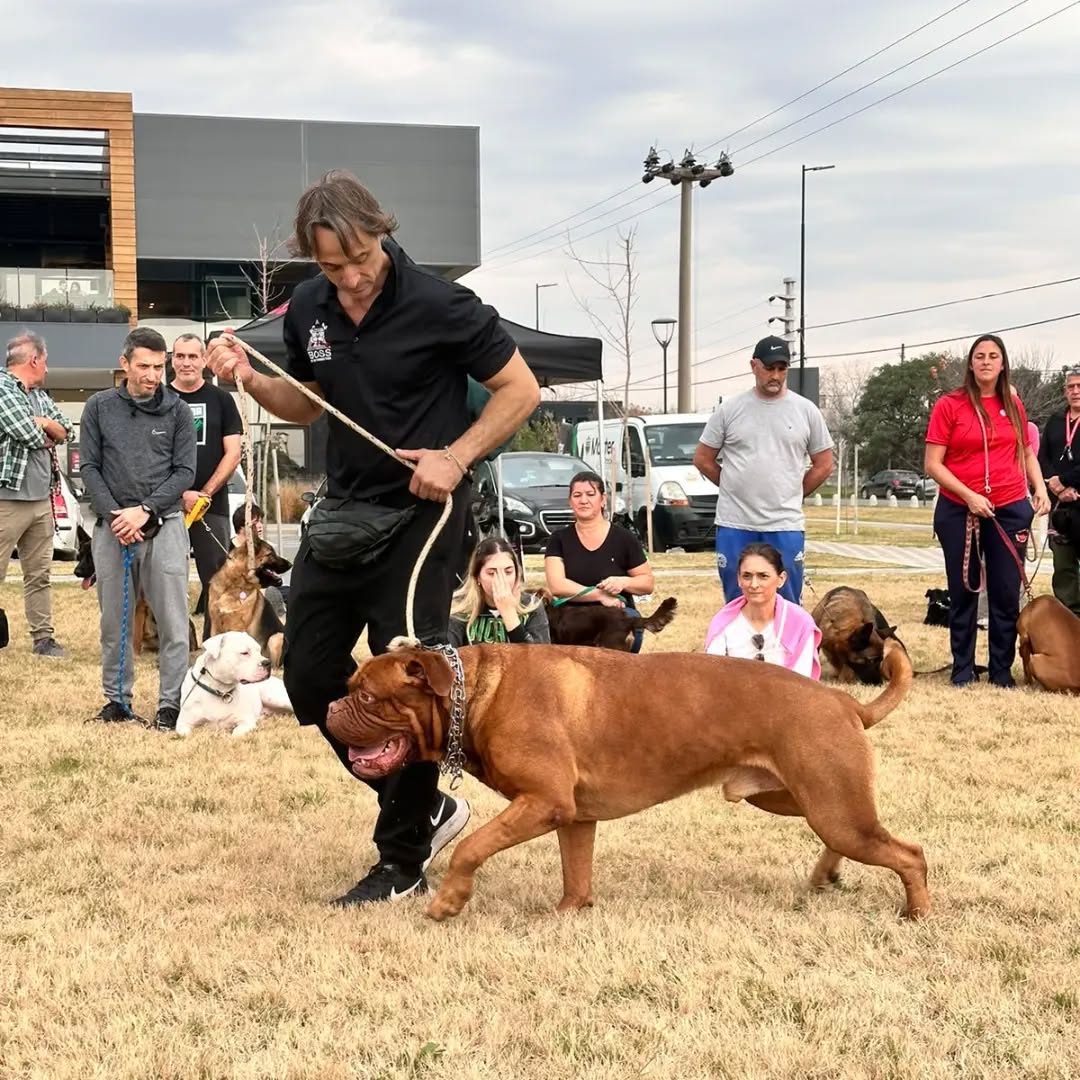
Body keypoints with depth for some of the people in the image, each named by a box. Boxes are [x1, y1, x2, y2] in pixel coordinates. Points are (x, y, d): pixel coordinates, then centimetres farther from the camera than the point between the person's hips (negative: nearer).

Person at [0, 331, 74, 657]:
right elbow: (29, 435, -19)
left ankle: (43, 637, 18)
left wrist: (43, 422, -5)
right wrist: (48, 432, 2)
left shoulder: (40, 395, 16)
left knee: (39, 575, 12)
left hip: (41, 498, 8)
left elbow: (65, 431, 15)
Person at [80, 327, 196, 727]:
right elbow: (89, 467, 5)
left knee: (173, 621, -4)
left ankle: (171, 703, 1)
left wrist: (145, 510, -10)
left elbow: (185, 471, 0)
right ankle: (117, 699, 18)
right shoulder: (99, 407, 6)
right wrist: (114, 515, -8)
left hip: (164, 524, -2)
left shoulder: (177, 410, 3)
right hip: (111, 526, 2)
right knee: (113, 621, 8)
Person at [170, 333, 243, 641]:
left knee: (217, 579, -1)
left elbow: (233, 453, 2)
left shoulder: (221, 400, 6)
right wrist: (179, 493, -7)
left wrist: (205, 493, -8)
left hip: (212, 505, -1)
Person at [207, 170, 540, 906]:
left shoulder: (439, 305, -17)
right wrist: (251, 381, -3)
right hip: (344, 506, 7)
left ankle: (404, 860, 12)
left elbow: (521, 390, -9)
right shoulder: (308, 309, 0)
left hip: (419, 514, -7)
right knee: (311, 673, 8)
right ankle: (424, 807, 24)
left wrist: (457, 457, -21)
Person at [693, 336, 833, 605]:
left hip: (785, 525, 0)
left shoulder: (806, 411, 3)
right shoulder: (730, 409, 3)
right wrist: (736, 490, 8)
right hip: (734, 524, 0)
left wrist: (791, 495, 7)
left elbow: (824, 464, 10)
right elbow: (703, 459, 9)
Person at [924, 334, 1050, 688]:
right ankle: (963, 669, 14)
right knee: (963, 592, 6)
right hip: (958, 511, -2)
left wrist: (1040, 488, 3)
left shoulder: (1013, 405, 7)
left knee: (1007, 594, 4)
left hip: (1010, 510, 2)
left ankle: (1002, 670, 14)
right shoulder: (949, 405, -4)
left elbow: (1026, 453, 20)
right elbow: (933, 464, -6)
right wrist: (969, 495, -16)